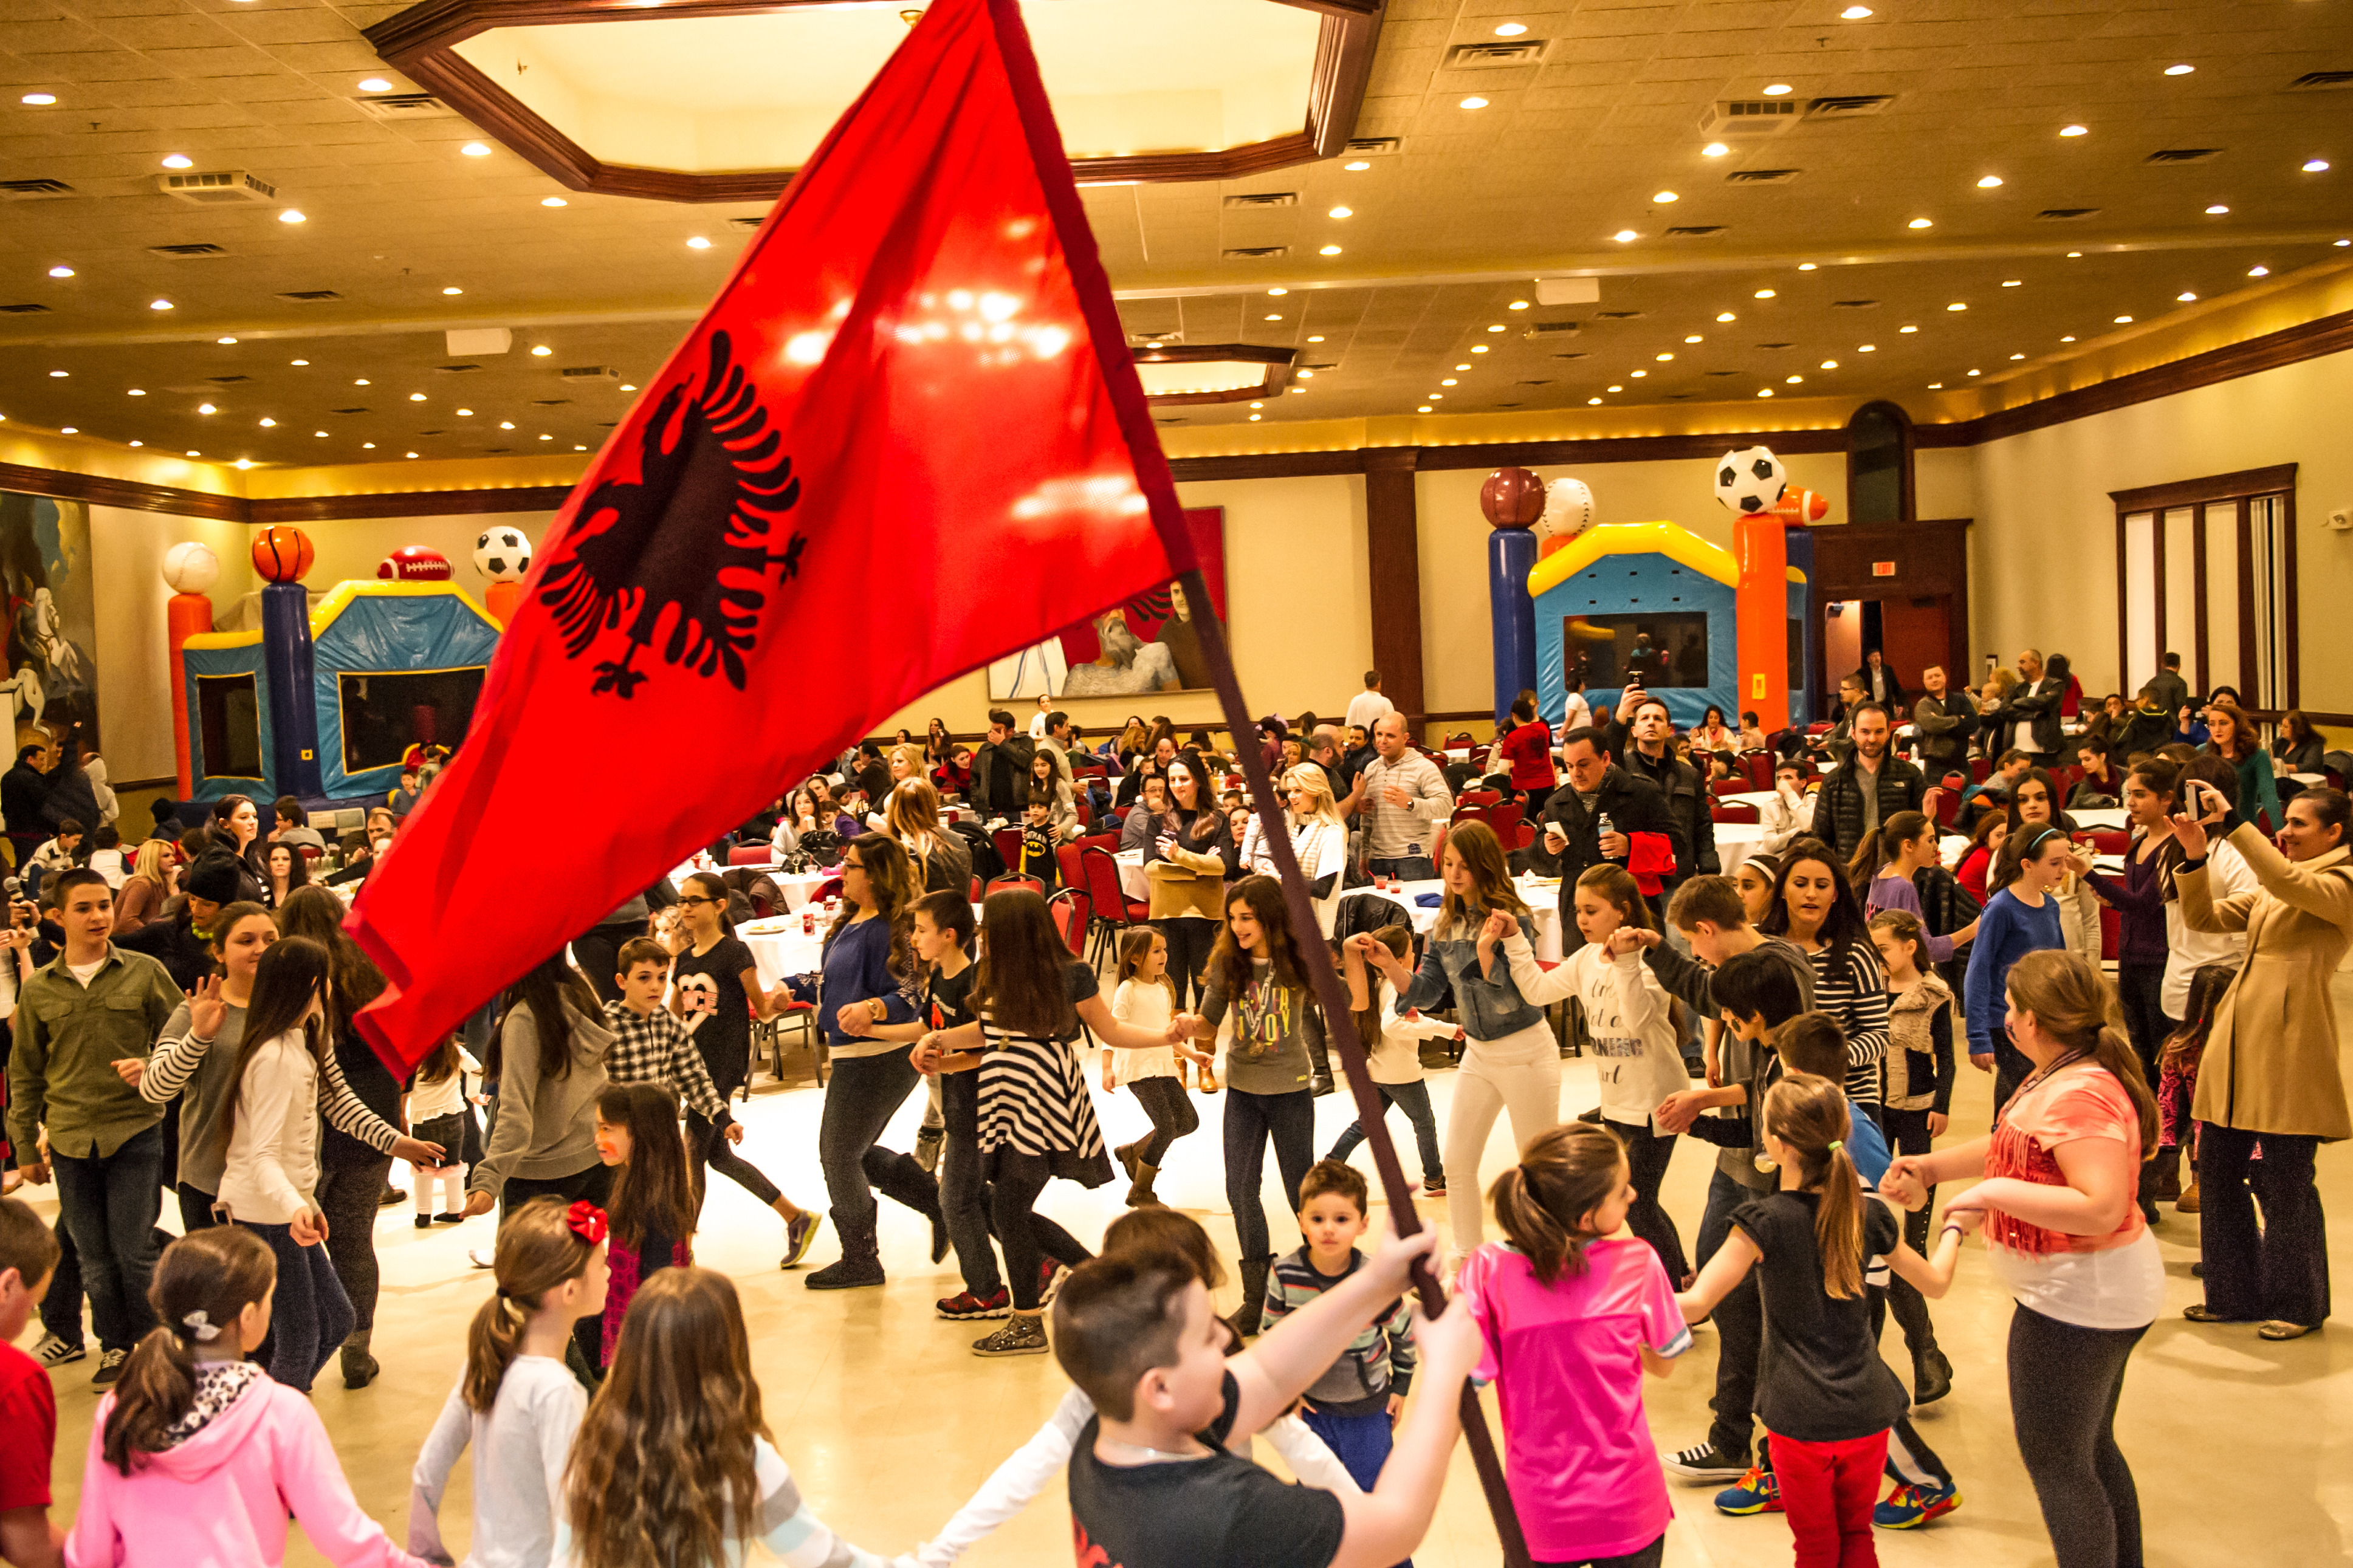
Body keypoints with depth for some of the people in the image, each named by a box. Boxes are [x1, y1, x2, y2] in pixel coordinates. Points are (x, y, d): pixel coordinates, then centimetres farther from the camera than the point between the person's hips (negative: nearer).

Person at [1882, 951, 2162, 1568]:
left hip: (2078, 1302, -11)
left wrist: (1993, 1193, -31)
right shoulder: (2062, 1077, 5)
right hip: (2087, 1293, 11)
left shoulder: (2080, 1095, -28)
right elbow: (2014, 1145, 19)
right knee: (2091, 1449, 25)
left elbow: (2101, 1208, -36)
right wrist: (1932, 1166, 12)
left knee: (2054, 1461, 4)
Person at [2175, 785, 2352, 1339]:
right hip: (2238, 1042, 8)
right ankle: (2235, 1294, 23)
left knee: (2284, 1185, 1)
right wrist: (2195, 856, 1)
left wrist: (2233, 824, -24)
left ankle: (2299, 1304, 18)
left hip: (2288, 1046, -8)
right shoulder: (2269, 892, 20)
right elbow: (2203, 918, 15)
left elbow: (2288, 881, -24)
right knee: (2218, 1173, 10)